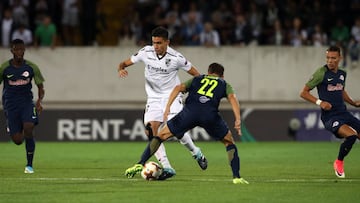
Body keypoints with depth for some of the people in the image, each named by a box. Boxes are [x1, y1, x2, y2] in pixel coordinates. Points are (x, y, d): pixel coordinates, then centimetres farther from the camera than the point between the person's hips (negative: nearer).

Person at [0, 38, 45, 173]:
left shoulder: (31, 67, -1)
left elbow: (40, 87, 4)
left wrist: (39, 100, -15)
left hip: (27, 103, 0)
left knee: (28, 130, -24)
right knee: (17, 140, -7)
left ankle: (29, 165, -11)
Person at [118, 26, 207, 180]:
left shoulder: (176, 58, -15)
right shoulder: (146, 52, -7)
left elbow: (196, 74, -3)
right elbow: (125, 63, 3)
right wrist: (121, 69, -19)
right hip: (154, 97, 3)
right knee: (151, 130, -15)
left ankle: (196, 153, 11)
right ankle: (167, 168, -13)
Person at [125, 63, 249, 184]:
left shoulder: (196, 79, 34)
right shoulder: (224, 84, 31)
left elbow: (178, 88, 16)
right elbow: (232, 98, 10)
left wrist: (167, 108, 9)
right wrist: (238, 120, 0)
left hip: (190, 111, 1)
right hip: (210, 114, -1)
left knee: (162, 135, 17)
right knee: (229, 142, 21)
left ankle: (140, 164, 4)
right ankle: (237, 177, 8)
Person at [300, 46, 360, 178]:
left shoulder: (342, 74, 11)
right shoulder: (321, 73, -9)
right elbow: (303, 93, -7)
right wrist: (319, 102, -19)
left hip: (343, 113, 7)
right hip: (330, 116, -7)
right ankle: (339, 163, -5)